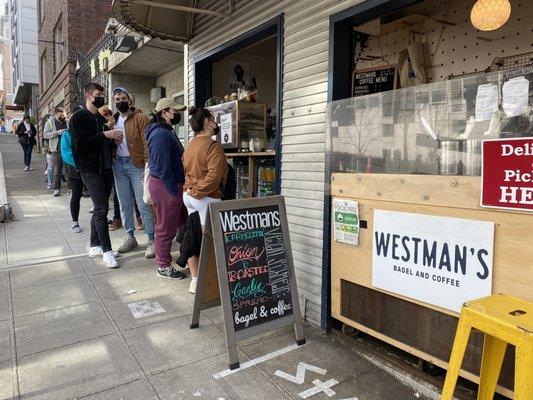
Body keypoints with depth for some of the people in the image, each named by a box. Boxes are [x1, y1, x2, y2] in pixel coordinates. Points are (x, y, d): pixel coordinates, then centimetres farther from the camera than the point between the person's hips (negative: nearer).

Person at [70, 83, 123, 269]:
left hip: (106, 168, 8)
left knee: (100, 208, 11)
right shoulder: (78, 118, -5)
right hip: (90, 170, -7)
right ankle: (107, 250, -5)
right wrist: (104, 135, -18)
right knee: (102, 208, -11)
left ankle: (95, 246, 21)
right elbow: (80, 144, -16)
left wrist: (114, 140, 3)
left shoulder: (101, 119, 18)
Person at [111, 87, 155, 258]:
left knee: (143, 204, -6)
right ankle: (131, 237, 23)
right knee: (124, 204, 11)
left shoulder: (140, 118, -5)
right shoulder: (114, 120, 14)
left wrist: (147, 167, -19)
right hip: (118, 164, 6)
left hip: (136, 164, -6)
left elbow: (146, 143, -12)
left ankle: (152, 240, 1)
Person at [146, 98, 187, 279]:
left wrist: (179, 187, 17)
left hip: (171, 184, 10)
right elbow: (162, 167, -23)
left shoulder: (167, 131, 16)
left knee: (184, 223, 17)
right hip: (165, 185, -10)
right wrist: (175, 191, -19)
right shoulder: (161, 134, -18)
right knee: (166, 228, 2)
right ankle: (163, 266, 16)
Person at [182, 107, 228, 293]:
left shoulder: (191, 145, 11)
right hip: (206, 198, -8)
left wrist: (191, 190, 15)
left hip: (189, 196, 9)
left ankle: (195, 280, 22)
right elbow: (214, 176, -23)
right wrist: (197, 191, -14)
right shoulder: (212, 146, -15)